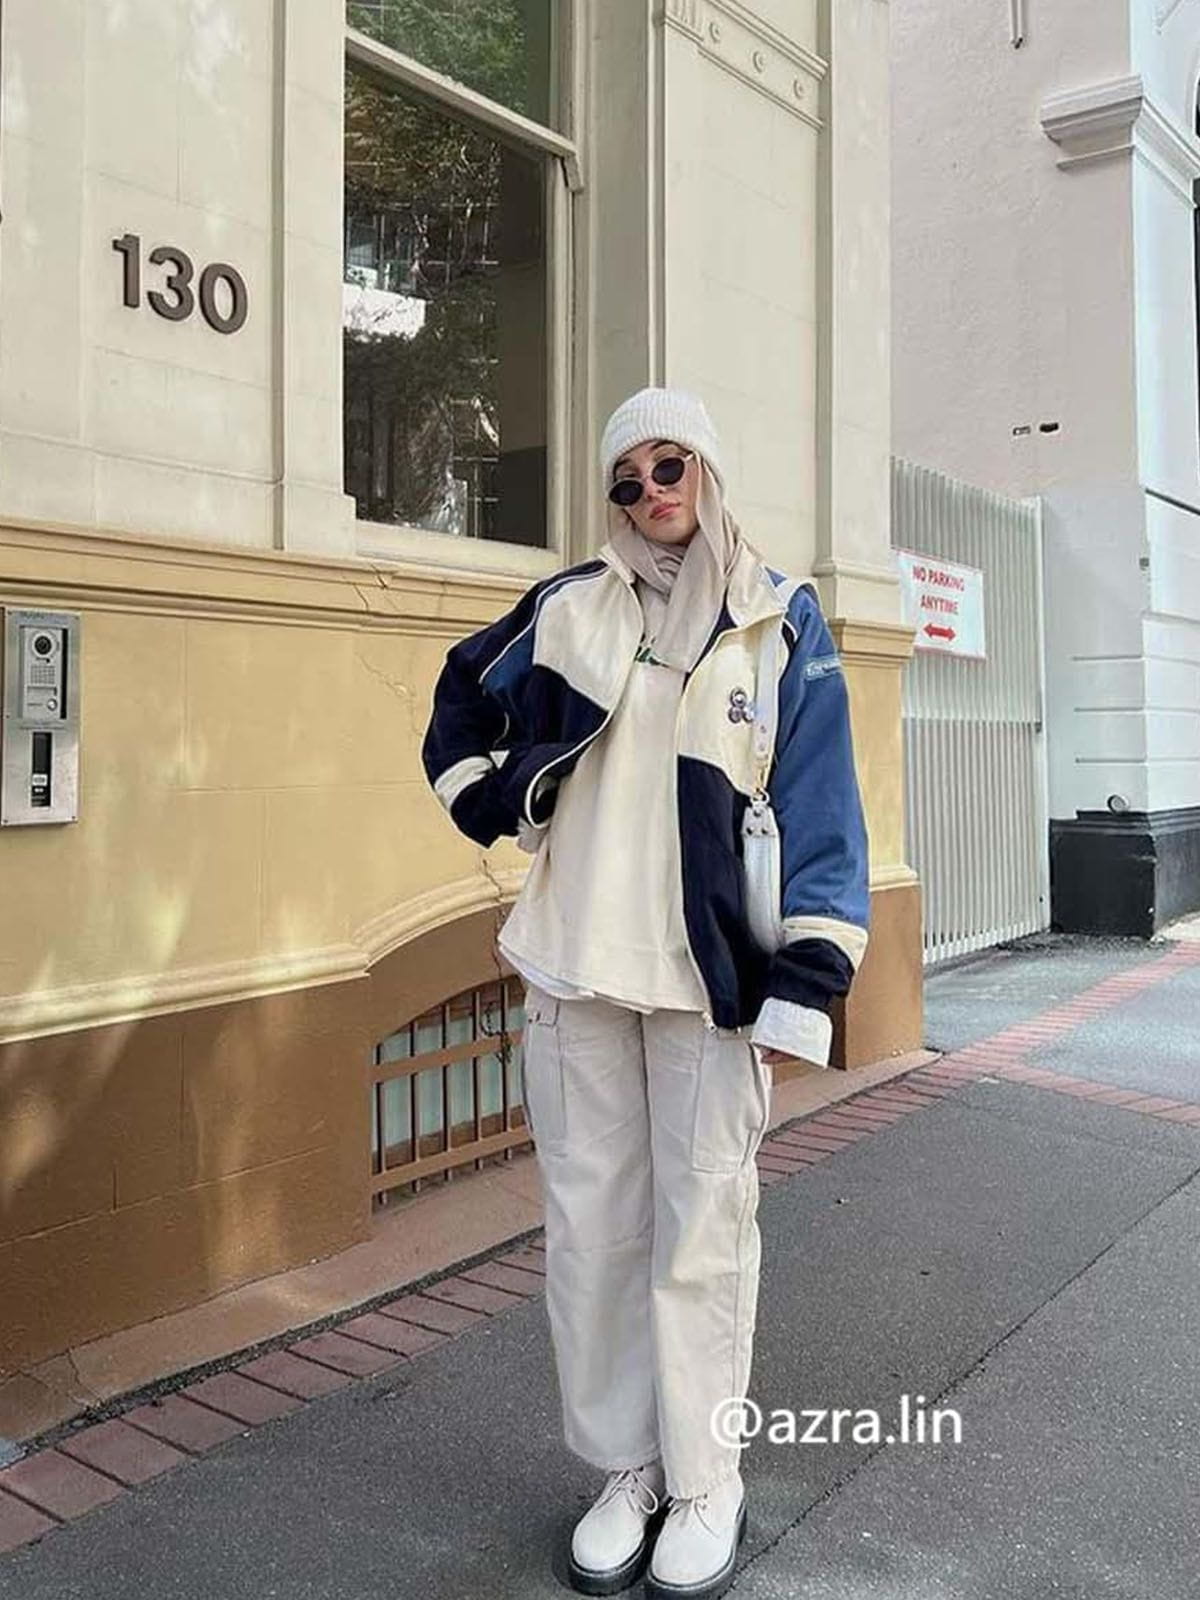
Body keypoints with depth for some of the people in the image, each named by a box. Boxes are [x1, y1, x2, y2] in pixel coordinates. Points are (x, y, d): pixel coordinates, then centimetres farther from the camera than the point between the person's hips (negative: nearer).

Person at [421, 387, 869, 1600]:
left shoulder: (780, 620, 1)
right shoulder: (571, 606, 6)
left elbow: (818, 805, -3)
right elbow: (461, 704, 22)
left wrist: (801, 985, -9)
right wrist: (496, 806, 8)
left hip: (711, 974, -2)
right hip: (576, 963, 3)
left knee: (702, 1230, 5)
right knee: (589, 1224, 9)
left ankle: (706, 1487, 23)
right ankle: (625, 1470, 27)